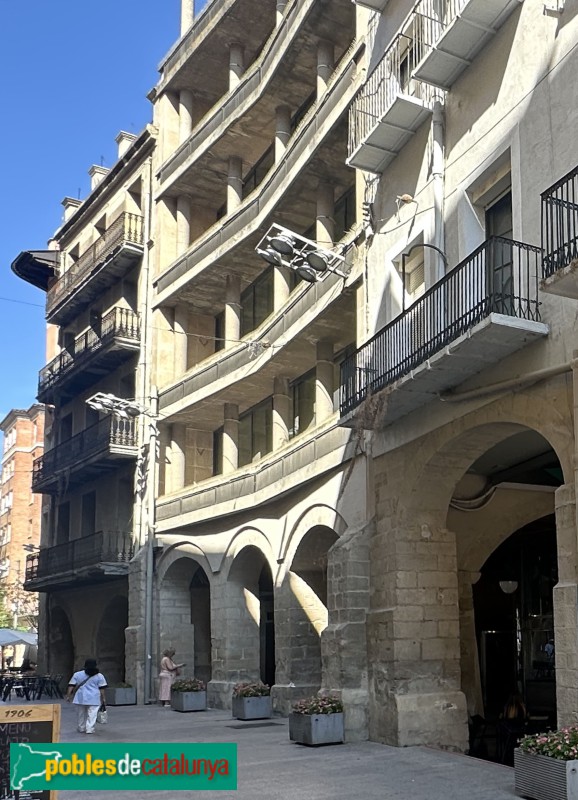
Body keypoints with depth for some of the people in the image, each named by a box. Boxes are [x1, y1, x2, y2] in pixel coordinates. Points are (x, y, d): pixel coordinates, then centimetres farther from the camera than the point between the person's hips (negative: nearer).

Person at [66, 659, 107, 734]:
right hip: (94, 699, -2)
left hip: (81, 698, 3)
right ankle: (89, 729, -6)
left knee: (82, 714, 15)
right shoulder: (99, 676, 0)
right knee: (92, 714, 0)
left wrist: (68, 696, 5)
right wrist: (103, 698, 4)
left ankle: (81, 728, 23)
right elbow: (102, 689, -2)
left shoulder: (77, 674, 4)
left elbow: (71, 686, 2)